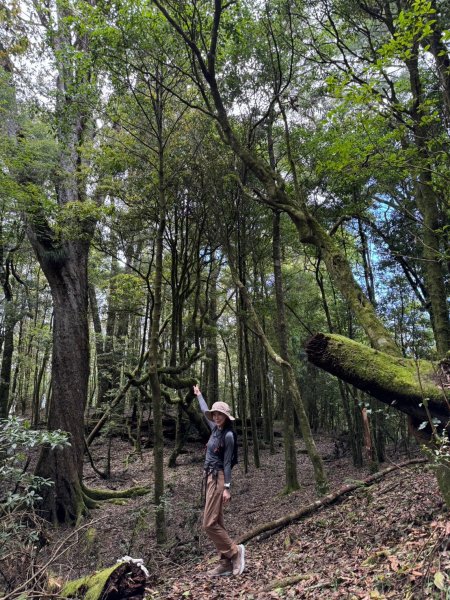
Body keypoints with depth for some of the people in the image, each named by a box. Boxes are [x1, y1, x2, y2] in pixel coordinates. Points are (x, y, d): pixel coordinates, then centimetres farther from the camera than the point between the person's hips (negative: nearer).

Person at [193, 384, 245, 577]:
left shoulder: (228, 435, -14)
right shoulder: (215, 429, 6)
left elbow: (227, 463, -14)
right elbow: (205, 412, 24)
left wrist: (227, 487, -17)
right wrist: (198, 395, 37)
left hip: (218, 479, -9)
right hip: (210, 477, 9)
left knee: (209, 524, -7)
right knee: (216, 523, 10)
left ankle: (235, 551, 7)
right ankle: (226, 563, 17)